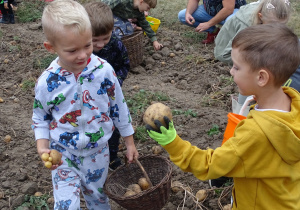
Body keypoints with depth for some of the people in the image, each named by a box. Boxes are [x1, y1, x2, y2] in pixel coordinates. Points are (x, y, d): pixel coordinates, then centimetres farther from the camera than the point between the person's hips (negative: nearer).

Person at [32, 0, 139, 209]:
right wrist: (43, 148, -16)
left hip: (97, 152, 1)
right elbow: (40, 119, 0)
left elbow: (119, 107, -4)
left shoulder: (104, 70, -17)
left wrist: (130, 143, 4)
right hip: (63, 154, -1)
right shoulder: (47, 82, -17)